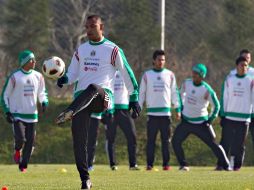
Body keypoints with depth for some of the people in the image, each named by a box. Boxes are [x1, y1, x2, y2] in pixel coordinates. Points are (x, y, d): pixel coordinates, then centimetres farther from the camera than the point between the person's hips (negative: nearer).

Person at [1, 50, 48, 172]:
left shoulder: (38, 76, 6)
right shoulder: (14, 77, -7)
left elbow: (42, 93, 20)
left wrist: (44, 102, -2)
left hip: (32, 115, 4)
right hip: (17, 115, -4)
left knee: (30, 141, 2)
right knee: (20, 138, -18)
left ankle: (23, 165, 17)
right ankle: (17, 150, 17)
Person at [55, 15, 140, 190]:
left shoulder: (112, 50, 5)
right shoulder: (81, 49, 19)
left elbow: (127, 73, 10)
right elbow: (73, 73, 21)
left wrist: (134, 98, 9)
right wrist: (64, 79, -3)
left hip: (102, 97, -4)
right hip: (81, 99, 4)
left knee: (93, 87, -41)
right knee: (78, 136, -10)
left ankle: (68, 113, -61)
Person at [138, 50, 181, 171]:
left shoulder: (170, 75, 11)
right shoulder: (147, 75, 8)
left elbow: (174, 93, 13)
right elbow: (141, 93, 10)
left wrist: (178, 109, 7)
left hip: (165, 112, 1)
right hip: (152, 112, -1)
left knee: (166, 139, 0)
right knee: (151, 139, -2)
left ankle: (166, 164, 2)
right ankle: (149, 164, -2)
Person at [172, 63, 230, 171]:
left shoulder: (207, 90, -17)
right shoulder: (187, 83, -3)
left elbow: (216, 105, -7)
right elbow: (182, 94, 18)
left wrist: (210, 120, -8)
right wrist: (182, 109, 15)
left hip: (201, 122, -4)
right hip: (186, 121, 4)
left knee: (213, 143, -5)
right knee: (176, 141, -4)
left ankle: (224, 165, 6)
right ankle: (183, 164, 9)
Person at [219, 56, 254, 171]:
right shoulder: (229, 79, 7)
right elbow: (224, 98, 9)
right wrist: (222, 115, 5)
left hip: (244, 117, -1)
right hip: (229, 117, 1)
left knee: (239, 144, 2)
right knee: (225, 142, 1)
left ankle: (237, 165, 8)